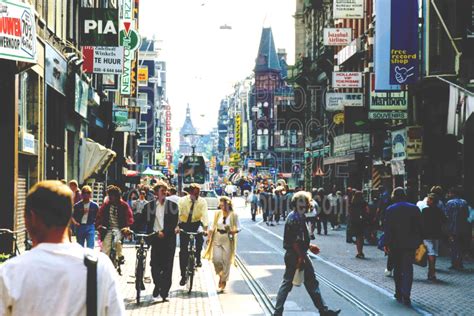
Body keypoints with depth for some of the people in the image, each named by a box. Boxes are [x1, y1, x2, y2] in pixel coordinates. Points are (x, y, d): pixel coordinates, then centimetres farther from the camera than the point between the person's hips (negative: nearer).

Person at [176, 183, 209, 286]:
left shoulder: (202, 202, -13)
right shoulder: (183, 200, -15)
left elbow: (205, 215, -23)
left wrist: (205, 228, -38)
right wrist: (177, 226, -41)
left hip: (196, 224, 1)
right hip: (184, 224, -1)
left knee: (200, 239, -23)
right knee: (183, 250, -4)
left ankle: (198, 259, 9)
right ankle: (183, 275, 5)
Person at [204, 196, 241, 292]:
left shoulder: (233, 215, -4)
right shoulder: (217, 213, 4)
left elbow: (238, 228, 0)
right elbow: (212, 226, 11)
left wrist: (232, 231, -20)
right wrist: (209, 237, 4)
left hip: (228, 240, -2)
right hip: (217, 238, 2)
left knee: (226, 261, 1)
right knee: (216, 259, -9)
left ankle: (223, 281, 15)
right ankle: (220, 274, 21)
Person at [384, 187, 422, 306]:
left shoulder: (390, 210, -5)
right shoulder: (414, 208, -2)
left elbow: (387, 228, -5)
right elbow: (419, 227, 1)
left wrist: (386, 243, 0)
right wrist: (418, 242, 9)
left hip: (395, 243, 0)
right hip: (410, 244, 0)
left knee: (397, 268, 14)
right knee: (408, 268, -1)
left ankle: (399, 293, 21)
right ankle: (406, 295, -14)